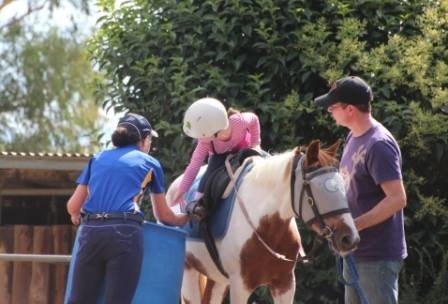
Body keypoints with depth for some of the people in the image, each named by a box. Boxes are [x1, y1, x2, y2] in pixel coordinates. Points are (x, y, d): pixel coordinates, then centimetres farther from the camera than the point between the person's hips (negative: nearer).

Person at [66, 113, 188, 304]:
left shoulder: (98, 159, 24)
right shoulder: (150, 163, 16)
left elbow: (73, 206, 19)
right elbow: (163, 216, 24)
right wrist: (185, 219, 45)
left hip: (91, 231, 3)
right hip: (124, 232, -3)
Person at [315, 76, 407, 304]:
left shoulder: (379, 145, -20)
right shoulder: (354, 137, 9)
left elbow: (397, 199, -25)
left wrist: (354, 225, -26)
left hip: (377, 256, -10)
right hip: (356, 251, 10)